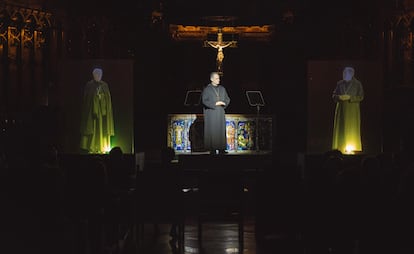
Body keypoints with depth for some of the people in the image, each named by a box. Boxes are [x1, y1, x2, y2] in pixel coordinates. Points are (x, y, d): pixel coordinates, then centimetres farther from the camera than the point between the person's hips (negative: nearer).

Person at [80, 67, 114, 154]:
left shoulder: (105, 85, 8)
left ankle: (102, 148, 7)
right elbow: (85, 99, -1)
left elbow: (108, 99, 10)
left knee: (103, 129, 3)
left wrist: (108, 110, 2)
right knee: (92, 128, -5)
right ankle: (91, 148, -2)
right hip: (92, 110, -3)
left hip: (103, 110, 3)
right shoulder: (89, 85, 0)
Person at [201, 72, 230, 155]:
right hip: (211, 113, -5)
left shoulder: (222, 89, 12)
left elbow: (227, 99, 13)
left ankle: (221, 148, 7)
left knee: (221, 130, 3)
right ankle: (212, 149, -1)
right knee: (212, 130, -5)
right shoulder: (206, 89, -4)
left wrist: (224, 103, -10)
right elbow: (204, 101, -11)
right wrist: (215, 103, -19)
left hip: (220, 113, 5)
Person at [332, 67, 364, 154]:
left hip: (352, 110, -3)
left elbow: (361, 97, -4)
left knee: (352, 129, -6)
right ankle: (340, 147, 1)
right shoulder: (339, 84, 9)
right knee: (341, 128, -1)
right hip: (341, 109, 3)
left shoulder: (357, 84, -1)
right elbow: (334, 95, 9)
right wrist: (339, 97, -13)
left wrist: (349, 97, -17)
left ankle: (352, 149, -4)